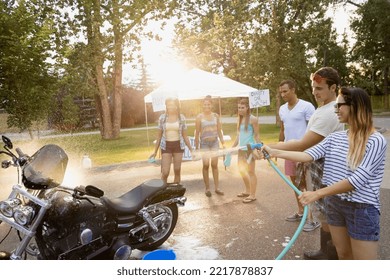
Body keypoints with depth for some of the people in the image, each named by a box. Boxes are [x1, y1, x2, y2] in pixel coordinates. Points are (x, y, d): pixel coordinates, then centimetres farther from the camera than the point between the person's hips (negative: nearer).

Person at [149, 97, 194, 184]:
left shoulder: (181, 117, 1)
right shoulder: (162, 117, 0)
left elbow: (185, 136, 6)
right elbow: (159, 136, 6)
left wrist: (191, 150, 4)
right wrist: (155, 151, 5)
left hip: (178, 145, 1)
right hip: (166, 146, -1)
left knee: (177, 171, 5)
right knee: (165, 173, -7)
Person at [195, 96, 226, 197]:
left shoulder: (216, 116, 5)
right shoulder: (199, 117, -3)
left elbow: (219, 131, 10)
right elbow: (197, 133, -3)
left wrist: (223, 143, 6)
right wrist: (196, 147, -4)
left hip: (215, 142, 3)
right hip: (204, 143, -2)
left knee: (214, 165, 5)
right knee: (206, 165, -7)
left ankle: (217, 188, 13)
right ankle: (207, 188, 6)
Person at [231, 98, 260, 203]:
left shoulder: (253, 119, -11)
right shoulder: (239, 119, 9)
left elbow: (256, 135, -11)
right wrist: (232, 147, 14)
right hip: (241, 148, 8)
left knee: (250, 171, -1)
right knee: (241, 170, 17)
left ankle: (252, 195, 9)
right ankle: (247, 191, 33)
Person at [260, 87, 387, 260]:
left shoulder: (376, 141, -16)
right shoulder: (335, 138, 4)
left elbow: (357, 179, -23)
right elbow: (309, 155, -7)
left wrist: (318, 194, -26)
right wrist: (274, 152, -15)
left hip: (362, 208, -6)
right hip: (334, 203, 6)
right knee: (343, 255, 20)